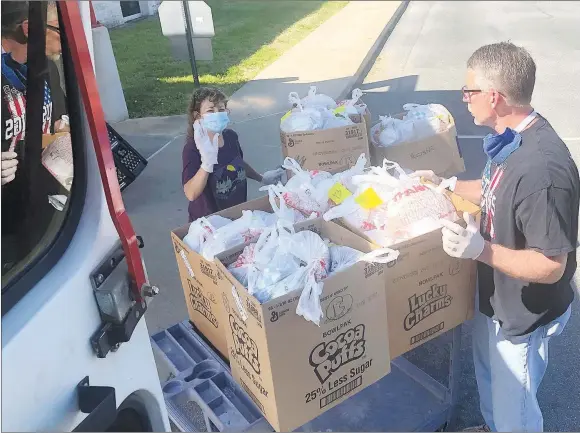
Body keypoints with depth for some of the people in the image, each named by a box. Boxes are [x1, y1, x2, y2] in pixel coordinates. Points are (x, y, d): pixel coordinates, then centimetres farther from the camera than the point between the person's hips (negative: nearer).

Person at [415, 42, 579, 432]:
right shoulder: (511, 138, -7)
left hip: (523, 315, -9)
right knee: (489, 375, 33)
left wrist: (481, 250, -41)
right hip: (495, 296, 9)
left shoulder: (542, 169, -36)